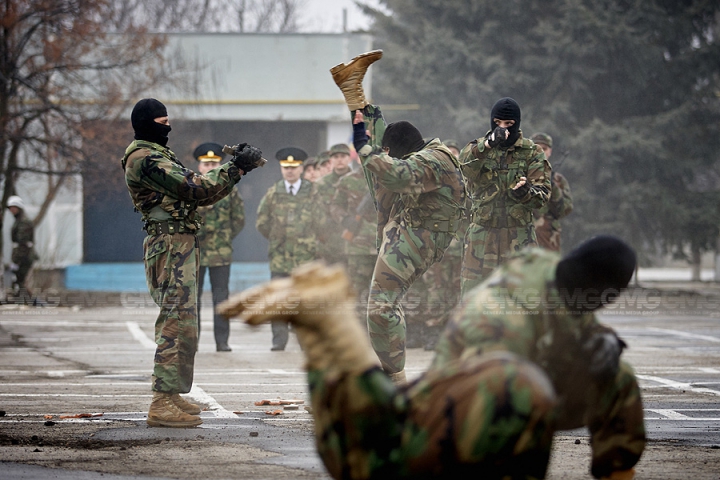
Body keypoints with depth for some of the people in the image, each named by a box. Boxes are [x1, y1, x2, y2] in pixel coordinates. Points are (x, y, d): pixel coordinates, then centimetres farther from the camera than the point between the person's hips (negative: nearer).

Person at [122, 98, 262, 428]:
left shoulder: (158, 156, 21)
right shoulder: (145, 159, -13)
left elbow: (198, 193, 21)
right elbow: (194, 189, -20)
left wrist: (235, 167, 10)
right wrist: (236, 168, -14)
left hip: (179, 246, 11)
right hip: (171, 247, -11)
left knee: (177, 323, 16)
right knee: (179, 324, -15)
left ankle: (171, 397, 23)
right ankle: (163, 405, -17)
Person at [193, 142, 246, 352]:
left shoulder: (229, 189, 7)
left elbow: (239, 218, 12)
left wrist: (226, 238, 7)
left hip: (221, 253, 0)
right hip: (194, 252, 0)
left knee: (221, 297, 1)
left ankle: (222, 341, 4)